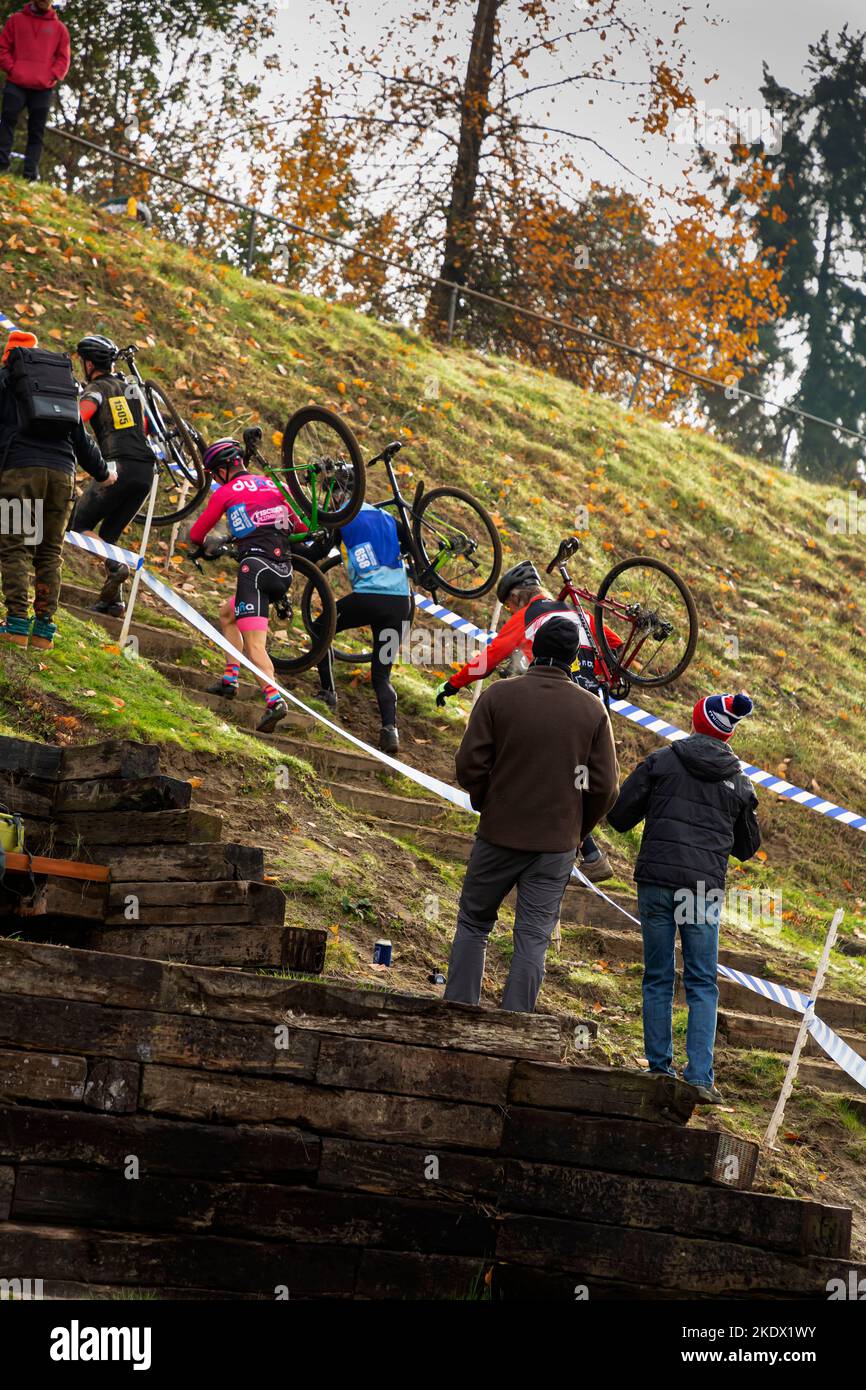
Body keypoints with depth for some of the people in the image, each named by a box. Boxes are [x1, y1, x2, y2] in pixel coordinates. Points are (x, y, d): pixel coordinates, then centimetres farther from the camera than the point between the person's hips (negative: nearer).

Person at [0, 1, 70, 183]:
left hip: (43, 88, 1)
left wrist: (53, 76, -5)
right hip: (16, 84, -1)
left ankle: (31, 173, -4)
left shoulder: (59, 28, 11)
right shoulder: (16, 20, 11)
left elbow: (63, 57, 11)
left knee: (37, 132, -1)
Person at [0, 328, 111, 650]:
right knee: (50, 552, 8)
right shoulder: (64, 385, 24)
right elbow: (81, 439, 27)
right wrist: (102, 473, 39)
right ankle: (44, 628, 4)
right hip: (62, 470, 4)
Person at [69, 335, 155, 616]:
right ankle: (113, 599, 5)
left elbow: (76, 421, -17)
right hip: (146, 470, 6)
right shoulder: (129, 385, 22)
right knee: (109, 533, 17)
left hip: (117, 468, -6)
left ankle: (115, 565, -19)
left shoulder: (97, 389, 1)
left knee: (80, 524, 6)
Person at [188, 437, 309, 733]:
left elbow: (197, 532, 13)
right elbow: (302, 526, 22)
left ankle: (274, 700, -33)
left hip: (255, 567, -6)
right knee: (227, 612, 26)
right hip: (284, 572, 6)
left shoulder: (225, 493, 5)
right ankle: (229, 681, 21)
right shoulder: (272, 486, 19)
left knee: (254, 645, -12)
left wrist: (200, 547, 36)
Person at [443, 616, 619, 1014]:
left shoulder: (499, 696, -7)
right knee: (533, 939, 6)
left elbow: (470, 764, -8)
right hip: (557, 844, 1)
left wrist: (486, 804, 10)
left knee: (473, 924, 15)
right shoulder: (592, 709, -2)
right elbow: (605, 786, -3)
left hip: (499, 834, 0)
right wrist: (577, 830, 12)